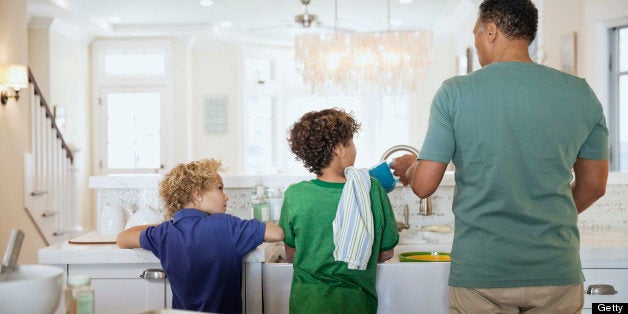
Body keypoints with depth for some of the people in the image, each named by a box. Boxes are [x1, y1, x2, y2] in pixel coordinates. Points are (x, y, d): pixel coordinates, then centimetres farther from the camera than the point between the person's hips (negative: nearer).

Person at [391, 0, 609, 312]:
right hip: (557, 274, 3)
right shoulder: (581, 93, 0)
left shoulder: (454, 92, -8)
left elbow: (423, 185, -8)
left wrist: (408, 167, 15)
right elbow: (594, 185, 9)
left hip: (479, 273, -2)